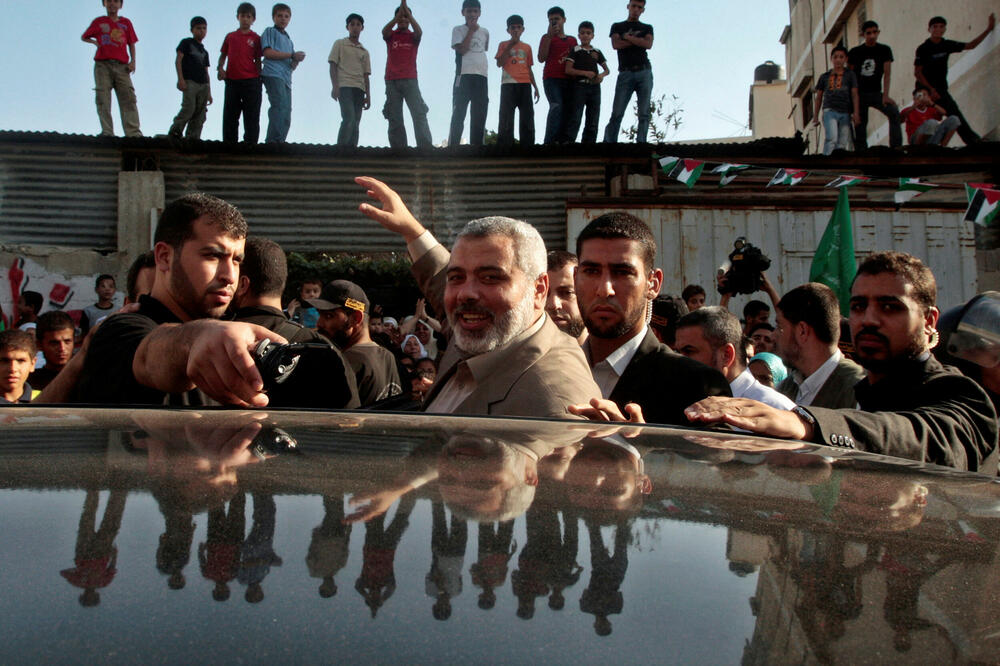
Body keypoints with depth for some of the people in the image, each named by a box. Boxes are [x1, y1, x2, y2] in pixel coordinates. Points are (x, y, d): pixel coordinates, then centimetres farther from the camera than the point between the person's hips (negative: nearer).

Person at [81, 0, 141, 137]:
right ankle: (107, 132, -12)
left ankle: (134, 133, -19)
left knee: (128, 98, -12)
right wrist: (95, 42, 3)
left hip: (122, 66, 0)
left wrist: (133, 61, 1)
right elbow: (84, 37, 24)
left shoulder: (126, 23, 18)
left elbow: (131, 44, 17)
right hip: (103, 65, 0)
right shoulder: (99, 22, 16)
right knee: (103, 99, -9)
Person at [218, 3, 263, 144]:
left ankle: (250, 144, -1)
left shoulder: (256, 38, 6)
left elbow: (258, 61, 5)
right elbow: (223, 55, 18)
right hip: (232, 80, 3)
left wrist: (259, 79, -3)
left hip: (251, 81, -3)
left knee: (251, 116, -3)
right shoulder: (230, 37, 13)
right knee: (230, 115, 5)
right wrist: (220, 68, 0)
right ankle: (229, 144, 10)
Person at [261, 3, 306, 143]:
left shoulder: (288, 39, 32)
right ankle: (273, 141, -31)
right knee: (280, 106, -24)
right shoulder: (270, 32, 12)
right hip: (273, 75, -8)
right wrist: (292, 55, -5)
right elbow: (267, 52, -6)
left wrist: (297, 60, 2)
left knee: (286, 117, -1)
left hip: (286, 78, 8)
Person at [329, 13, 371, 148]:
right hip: (344, 86, -5)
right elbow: (333, 65, 3)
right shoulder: (340, 44, 12)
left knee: (356, 122, -3)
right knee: (349, 119, -21)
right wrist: (335, 86, -10)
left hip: (359, 88, 5)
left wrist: (368, 96, 9)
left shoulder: (364, 52, 23)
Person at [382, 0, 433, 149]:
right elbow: (384, 31, -10)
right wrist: (399, 13, -18)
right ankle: (397, 148, -5)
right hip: (392, 81, 1)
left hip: (410, 80, -1)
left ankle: (426, 147, -20)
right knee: (394, 118, -3)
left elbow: (419, 32, -11)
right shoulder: (391, 36, 13)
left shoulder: (413, 37, 12)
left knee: (419, 113, -13)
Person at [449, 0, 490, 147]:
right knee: (458, 113, -9)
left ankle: (476, 146, 4)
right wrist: (471, 30, -4)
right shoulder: (458, 30, 5)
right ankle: (453, 146, -12)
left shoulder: (485, 32, 17)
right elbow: (461, 49, -8)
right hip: (464, 75, -4)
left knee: (480, 115, 2)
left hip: (481, 76, 4)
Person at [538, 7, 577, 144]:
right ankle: (549, 141, -31)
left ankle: (562, 141, -12)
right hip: (551, 78, -4)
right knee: (556, 107, -24)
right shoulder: (547, 37, 14)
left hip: (568, 80, 4)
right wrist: (549, 36, -5)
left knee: (567, 110, -8)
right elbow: (541, 58, 1)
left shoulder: (572, 40, 23)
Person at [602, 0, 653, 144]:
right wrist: (638, 40, 1)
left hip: (644, 72, 1)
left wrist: (627, 37, 0)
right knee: (617, 113, -11)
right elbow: (615, 44, -1)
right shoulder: (617, 26, 18)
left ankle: (641, 144, -11)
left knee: (644, 113, -9)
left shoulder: (647, 28, 20)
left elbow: (648, 44, -1)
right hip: (625, 73, -1)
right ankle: (609, 143, -14)